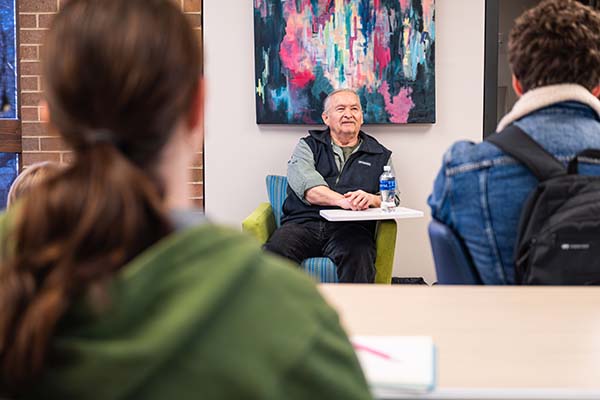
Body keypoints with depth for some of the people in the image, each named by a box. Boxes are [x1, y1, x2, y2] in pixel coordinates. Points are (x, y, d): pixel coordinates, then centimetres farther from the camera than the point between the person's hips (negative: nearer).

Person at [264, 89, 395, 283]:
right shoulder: (308, 146, 18)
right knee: (275, 251, -31)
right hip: (303, 222, 0)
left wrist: (371, 199, -12)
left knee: (358, 257, -35)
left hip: (350, 228, 0)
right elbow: (307, 186, -2)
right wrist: (343, 200, -20)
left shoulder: (380, 155, 23)